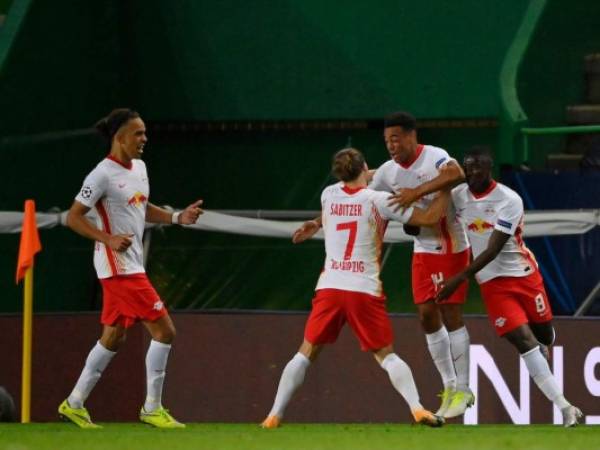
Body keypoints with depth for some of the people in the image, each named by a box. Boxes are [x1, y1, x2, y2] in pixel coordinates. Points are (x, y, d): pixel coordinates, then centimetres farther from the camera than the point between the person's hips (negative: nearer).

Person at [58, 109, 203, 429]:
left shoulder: (139, 167, 11)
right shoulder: (103, 174, -15)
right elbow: (73, 218, -14)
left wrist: (177, 217, 10)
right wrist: (109, 239, -25)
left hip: (131, 265, 9)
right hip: (118, 267, -9)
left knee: (114, 337, 14)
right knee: (164, 330, -10)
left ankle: (74, 404, 22)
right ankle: (152, 408, -3)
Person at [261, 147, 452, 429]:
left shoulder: (328, 195, 8)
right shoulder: (379, 200, -2)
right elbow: (430, 217, 1)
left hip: (329, 287, 2)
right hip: (365, 290, -2)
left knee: (306, 352, 10)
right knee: (386, 355, 5)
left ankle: (274, 415, 4)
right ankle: (416, 408, -12)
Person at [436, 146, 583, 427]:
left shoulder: (509, 201, -17)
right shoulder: (457, 196, -3)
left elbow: (493, 250, -21)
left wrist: (459, 278, -26)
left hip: (524, 275, -1)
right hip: (492, 284, 1)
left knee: (544, 336, 10)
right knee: (524, 342, -12)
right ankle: (564, 408, -12)